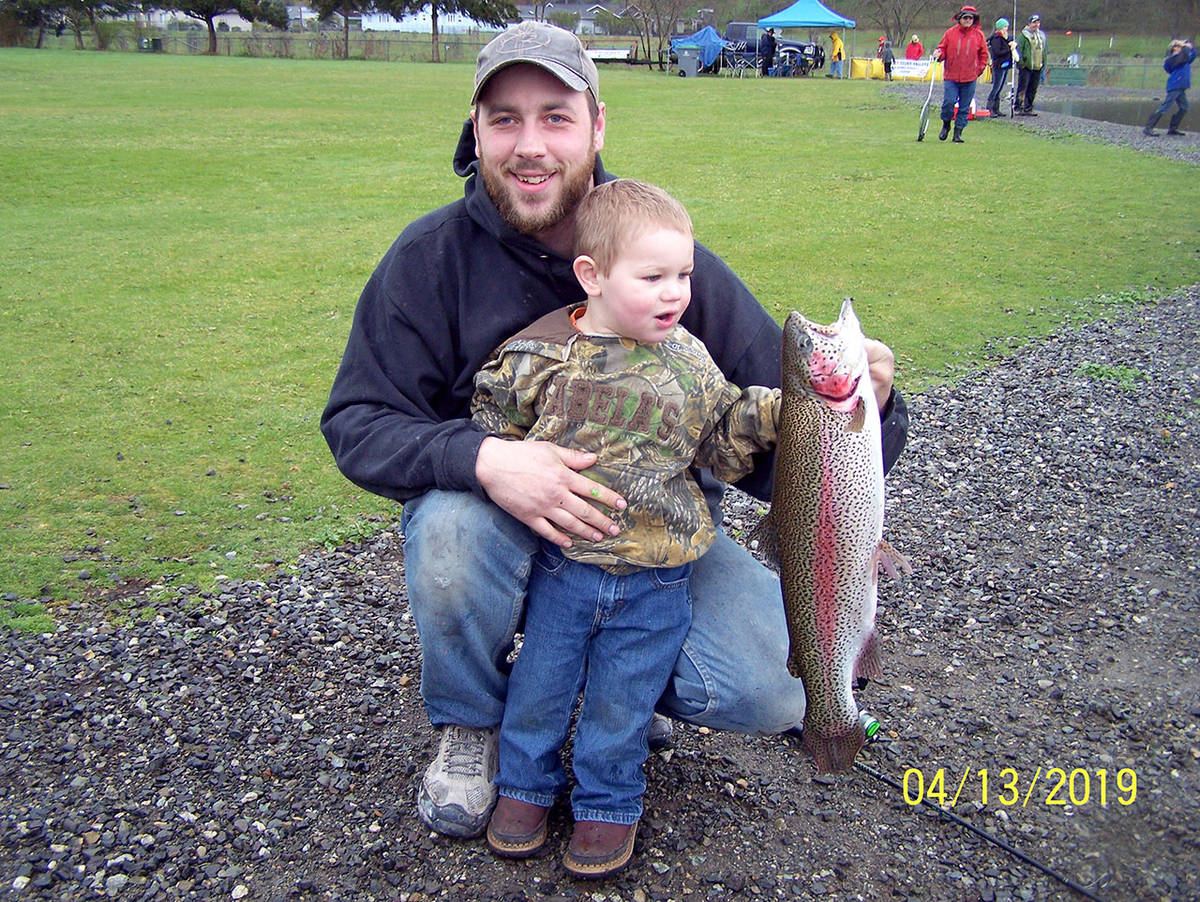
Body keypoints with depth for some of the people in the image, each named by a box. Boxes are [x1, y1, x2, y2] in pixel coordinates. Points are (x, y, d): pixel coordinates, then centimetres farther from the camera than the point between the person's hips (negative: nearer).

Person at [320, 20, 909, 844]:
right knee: (451, 526, -36)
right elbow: (358, 423, -14)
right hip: (501, 519, 0)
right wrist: (481, 459, -34)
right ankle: (471, 723, -2)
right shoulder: (431, 257, -12)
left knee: (770, 691, -19)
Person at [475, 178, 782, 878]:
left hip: (655, 581, 1)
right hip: (561, 564, 0)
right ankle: (526, 783, 39)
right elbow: (494, 422, 5)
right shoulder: (541, 354, -9)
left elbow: (727, 443, 3)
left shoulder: (688, 361, -3)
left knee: (623, 700, 13)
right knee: (540, 685, 14)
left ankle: (609, 802, 36)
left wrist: (773, 409, -10)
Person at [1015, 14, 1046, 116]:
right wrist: (1020, 63, -14)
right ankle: (1019, 108, -6)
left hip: (1037, 67, 6)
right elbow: (1018, 49, -7)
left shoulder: (1042, 35, 16)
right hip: (1026, 67, -6)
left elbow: (1044, 51, 23)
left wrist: (1043, 65, 17)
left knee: (1033, 90, 7)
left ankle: (1028, 108, 13)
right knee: (1022, 88, -8)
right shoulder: (1024, 34, -3)